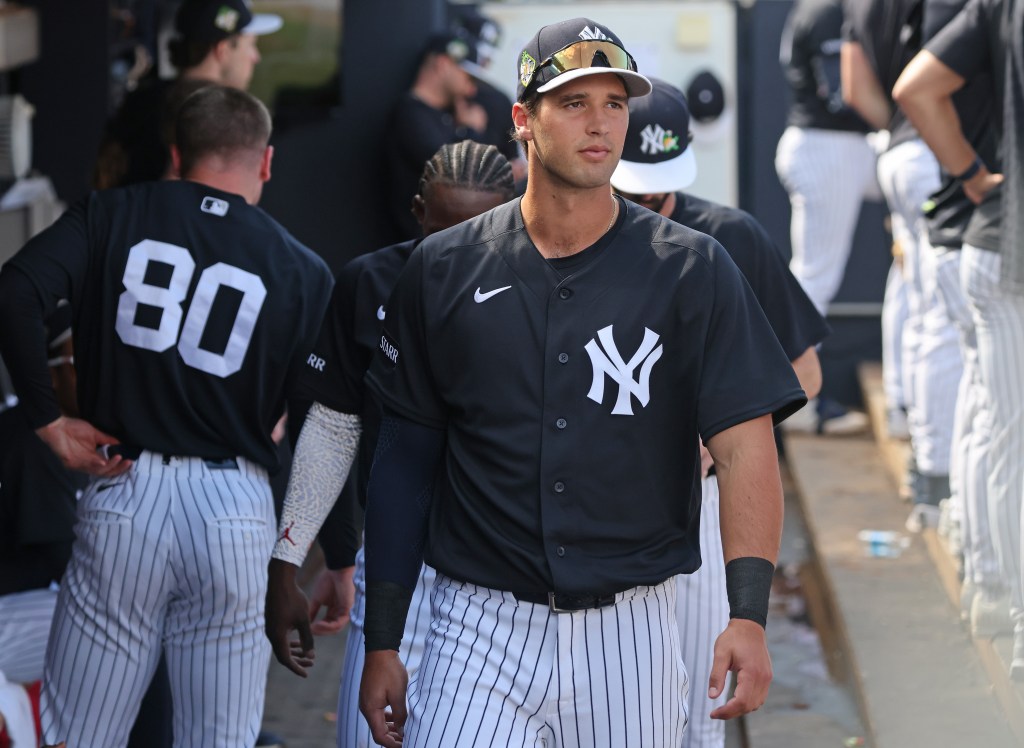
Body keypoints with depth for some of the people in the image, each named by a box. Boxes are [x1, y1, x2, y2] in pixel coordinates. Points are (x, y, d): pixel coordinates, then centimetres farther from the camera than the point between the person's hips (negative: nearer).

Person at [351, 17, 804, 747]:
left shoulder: (692, 271, 0)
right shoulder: (444, 270, 4)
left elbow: (745, 447, -7)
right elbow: (406, 459, 9)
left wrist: (748, 614, -21)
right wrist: (383, 642, 7)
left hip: (630, 632, 0)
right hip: (480, 629, 0)